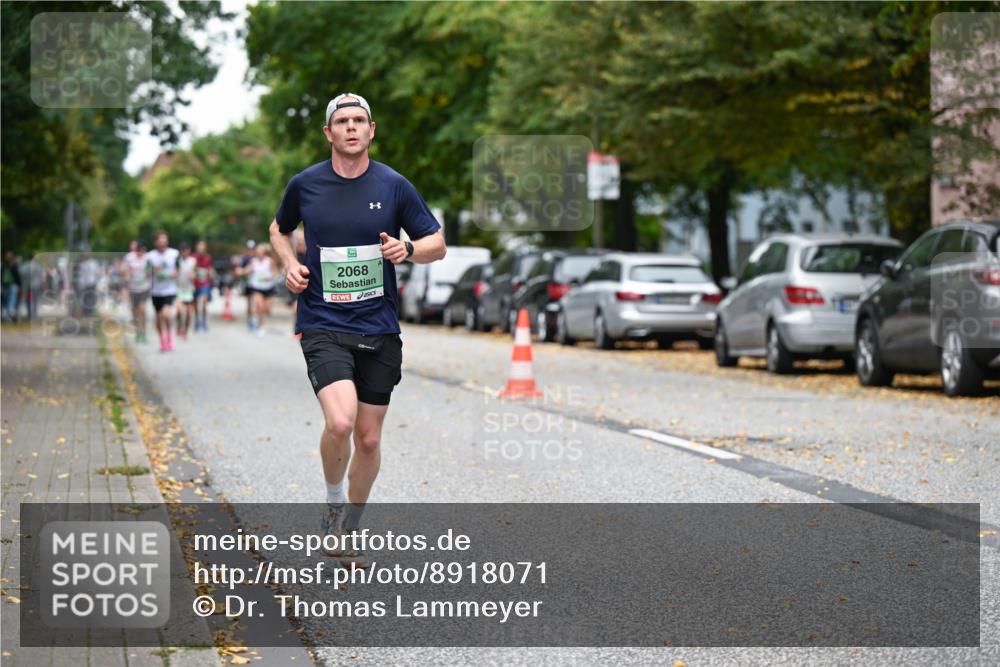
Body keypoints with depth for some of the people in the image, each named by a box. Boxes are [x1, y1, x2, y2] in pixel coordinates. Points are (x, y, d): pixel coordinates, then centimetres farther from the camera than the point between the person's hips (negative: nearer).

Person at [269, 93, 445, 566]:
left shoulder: (394, 186, 0)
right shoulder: (305, 184, 1)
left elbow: (437, 243, 7)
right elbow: (280, 229, 21)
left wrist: (408, 250, -14)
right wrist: (290, 264, 1)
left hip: (379, 330, 2)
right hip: (323, 326, -2)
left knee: (368, 437, 7)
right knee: (339, 421, -23)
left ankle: (349, 530, 27)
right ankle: (334, 501, 5)